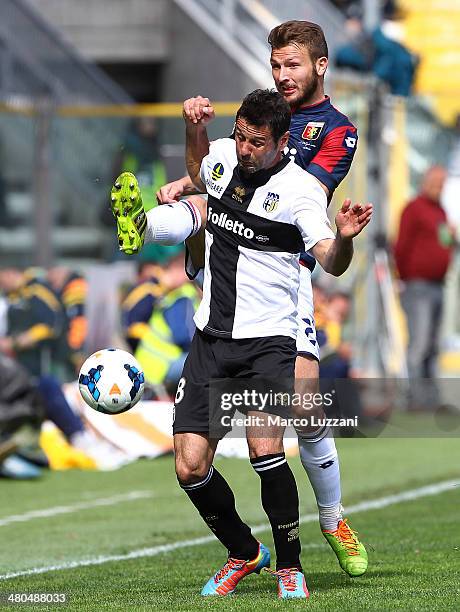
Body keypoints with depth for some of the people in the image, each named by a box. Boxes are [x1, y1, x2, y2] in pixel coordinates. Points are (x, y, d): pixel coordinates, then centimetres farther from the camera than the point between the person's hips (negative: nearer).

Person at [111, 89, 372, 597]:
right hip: (211, 339, 5)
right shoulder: (223, 156, 4)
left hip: (268, 340, -5)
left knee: (264, 449, -25)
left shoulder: (300, 188, -11)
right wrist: (193, 126, 13)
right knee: (190, 468, -3)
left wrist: (343, 238, -42)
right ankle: (244, 552, 22)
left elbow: (331, 264, -21)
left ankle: (290, 565, -6)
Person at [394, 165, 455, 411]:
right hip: (418, 287, -9)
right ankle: (417, 396, -15)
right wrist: (407, 278, -8)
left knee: (432, 347, 9)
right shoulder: (414, 209, -6)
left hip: (437, 287, 9)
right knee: (419, 342, -13)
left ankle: (431, 396, 11)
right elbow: (402, 247, -10)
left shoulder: (440, 211, 20)